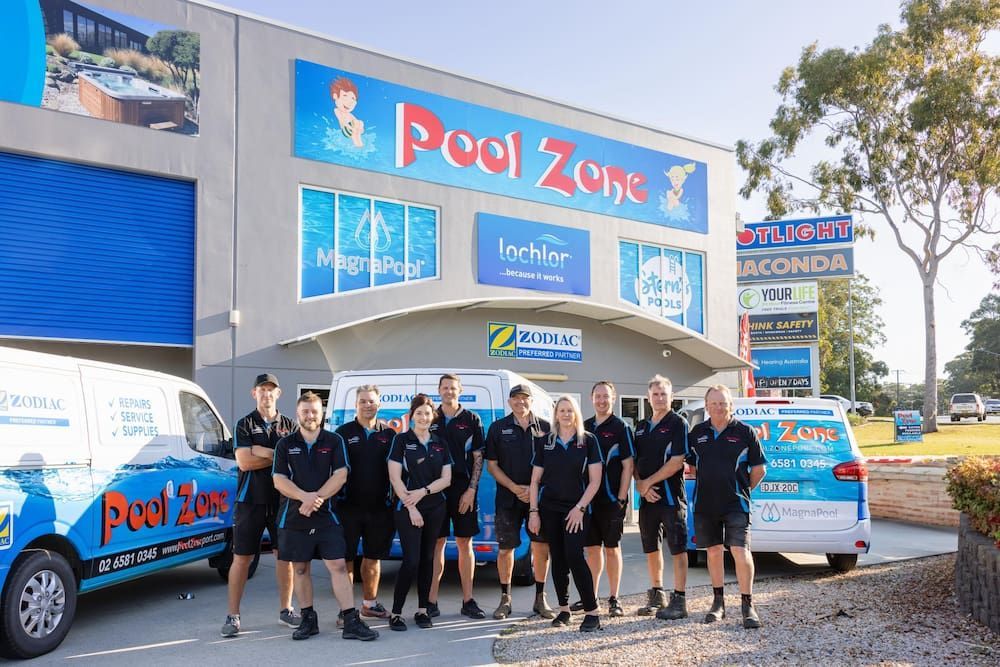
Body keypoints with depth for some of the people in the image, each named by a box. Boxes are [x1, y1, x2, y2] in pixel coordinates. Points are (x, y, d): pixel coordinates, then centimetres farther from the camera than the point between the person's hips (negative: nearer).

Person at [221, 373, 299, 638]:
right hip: (251, 500, -2)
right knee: (242, 557, 1)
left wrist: (264, 452, -13)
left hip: (283, 500, 2)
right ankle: (233, 616, 8)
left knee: (285, 555, 8)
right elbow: (244, 461, -11)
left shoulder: (289, 425, 8)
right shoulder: (245, 424, 2)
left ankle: (285, 610, 20)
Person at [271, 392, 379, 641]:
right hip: (293, 518, 1)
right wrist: (305, 497, -18)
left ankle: (351, 622, -4)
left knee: (338, 566, -5)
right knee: (301, 569, 8)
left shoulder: (334, 441, 4)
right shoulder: (285, 445, 6)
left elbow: (340, 475, -4)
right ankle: (308, 619, 20)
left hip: (326, 516, -1)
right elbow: (279, 480, -3)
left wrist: (317, 499, -16)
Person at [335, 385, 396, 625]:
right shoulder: (344, 432, 1)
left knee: (373, 558, 14)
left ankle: (370, 603, 28)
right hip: (349, 506, -3)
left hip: (380, 507, 3)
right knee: (346, 559, 1)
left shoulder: (389, 434, 8)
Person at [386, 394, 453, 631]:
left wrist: (423, 492, -11)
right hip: (408, 510, -4)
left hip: (435, 509, 4)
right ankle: (396, 613, -2)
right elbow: (395, 478, -7)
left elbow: (446, 479, 4)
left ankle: (422, 610, 16)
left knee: (427, 559, 8)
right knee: (411, 560, -11)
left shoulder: (440, 444, 10)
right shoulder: (401, 440, -2)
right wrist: (411, 507, -12)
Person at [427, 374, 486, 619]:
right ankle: (431, 600, 6)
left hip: (464, 490, 0)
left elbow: (478, 458, 3)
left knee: (465, 543, 5)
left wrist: (471, 490, -7)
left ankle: (468, 600, 11)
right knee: (437, 543, 1)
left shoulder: (472, 420, 5)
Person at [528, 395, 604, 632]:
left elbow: (595, 481, -3)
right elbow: (535, 480, 9)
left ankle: (592, 612, -8)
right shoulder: (545, 442, 8)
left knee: (574, 556, -14)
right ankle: (563, 609, 18)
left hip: (577, 510, -3)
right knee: (558, 559, 7)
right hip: (549, 509, 3)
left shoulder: (588, 441, 0)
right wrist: (533, 511, 2)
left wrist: (580, 508, -10)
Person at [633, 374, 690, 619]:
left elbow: (677, 462, -14)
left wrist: (648, 482, -13)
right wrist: (639, 485, -5)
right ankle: (656, 596, 24)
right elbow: (634, 461, 14)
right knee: (651, 548, 13)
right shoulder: (642, 427, 14)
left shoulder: (678, 423, -5)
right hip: (647, 498, 7)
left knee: (677, 548, -2)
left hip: (671, 496, -7)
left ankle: (679, 600, 3)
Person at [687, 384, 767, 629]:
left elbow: (759, 469, 5)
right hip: (705, 505, 4)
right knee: (713, 551, 11)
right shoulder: (697, 432, 7)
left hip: (735, 505, -4)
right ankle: (718, 602, 23)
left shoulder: (745, 432, -3)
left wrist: (743, 489, 7)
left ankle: (747, 605, 0)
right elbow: (692, 464, 19)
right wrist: (707, 485, 13)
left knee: (740, 551, -11)